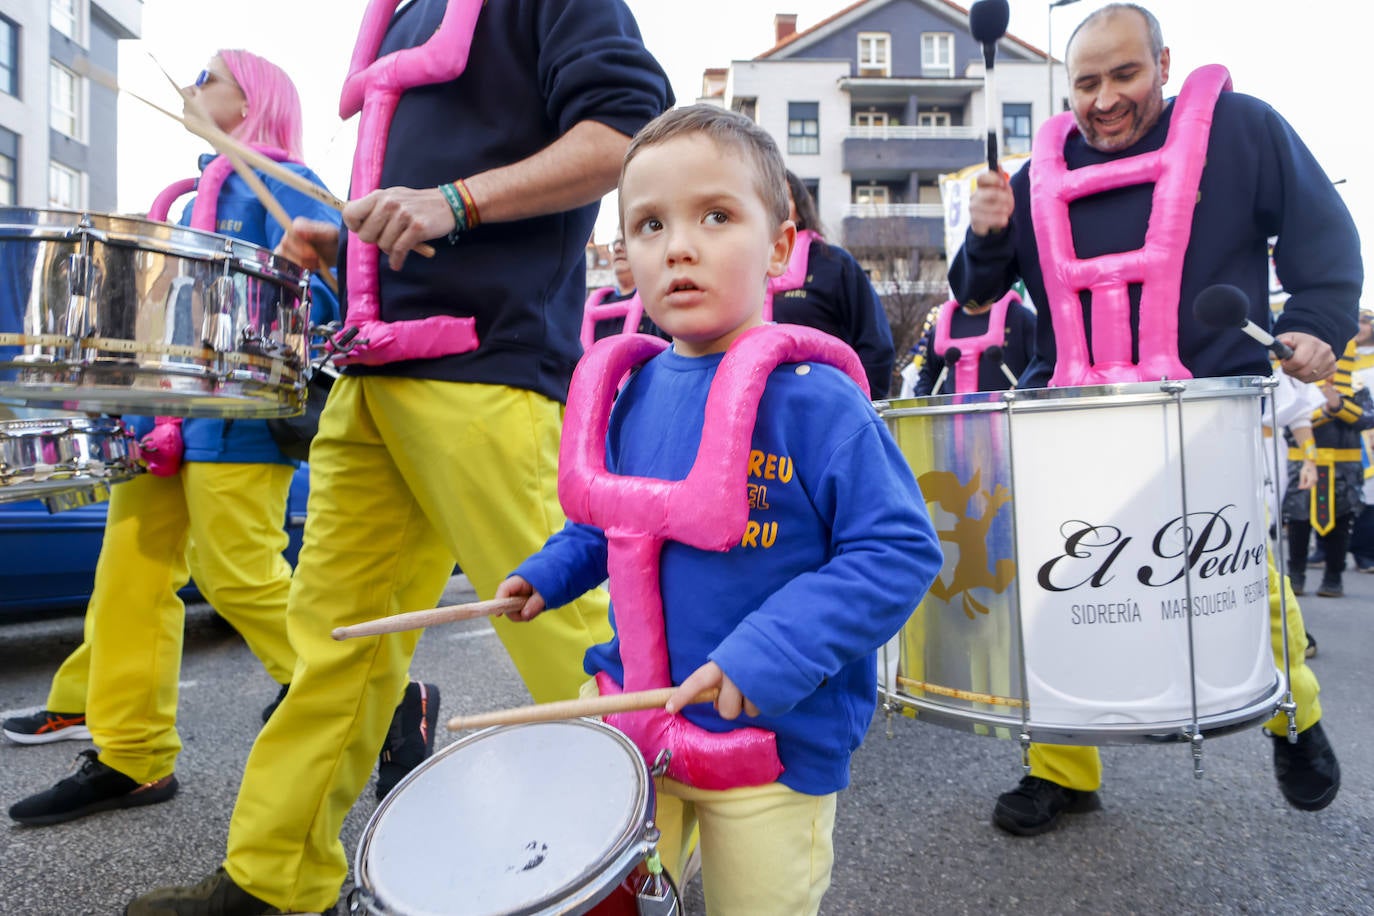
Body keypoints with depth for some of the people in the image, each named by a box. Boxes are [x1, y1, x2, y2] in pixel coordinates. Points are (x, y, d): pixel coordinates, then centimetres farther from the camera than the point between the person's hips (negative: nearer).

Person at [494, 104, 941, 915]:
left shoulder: (814, 399, -21)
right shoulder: (636, 393, 0)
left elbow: (901, 549, -22)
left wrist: (773, 654, -29)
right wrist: (547, 574, 6)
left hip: (775, 741, -5)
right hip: (632, 720, 6)